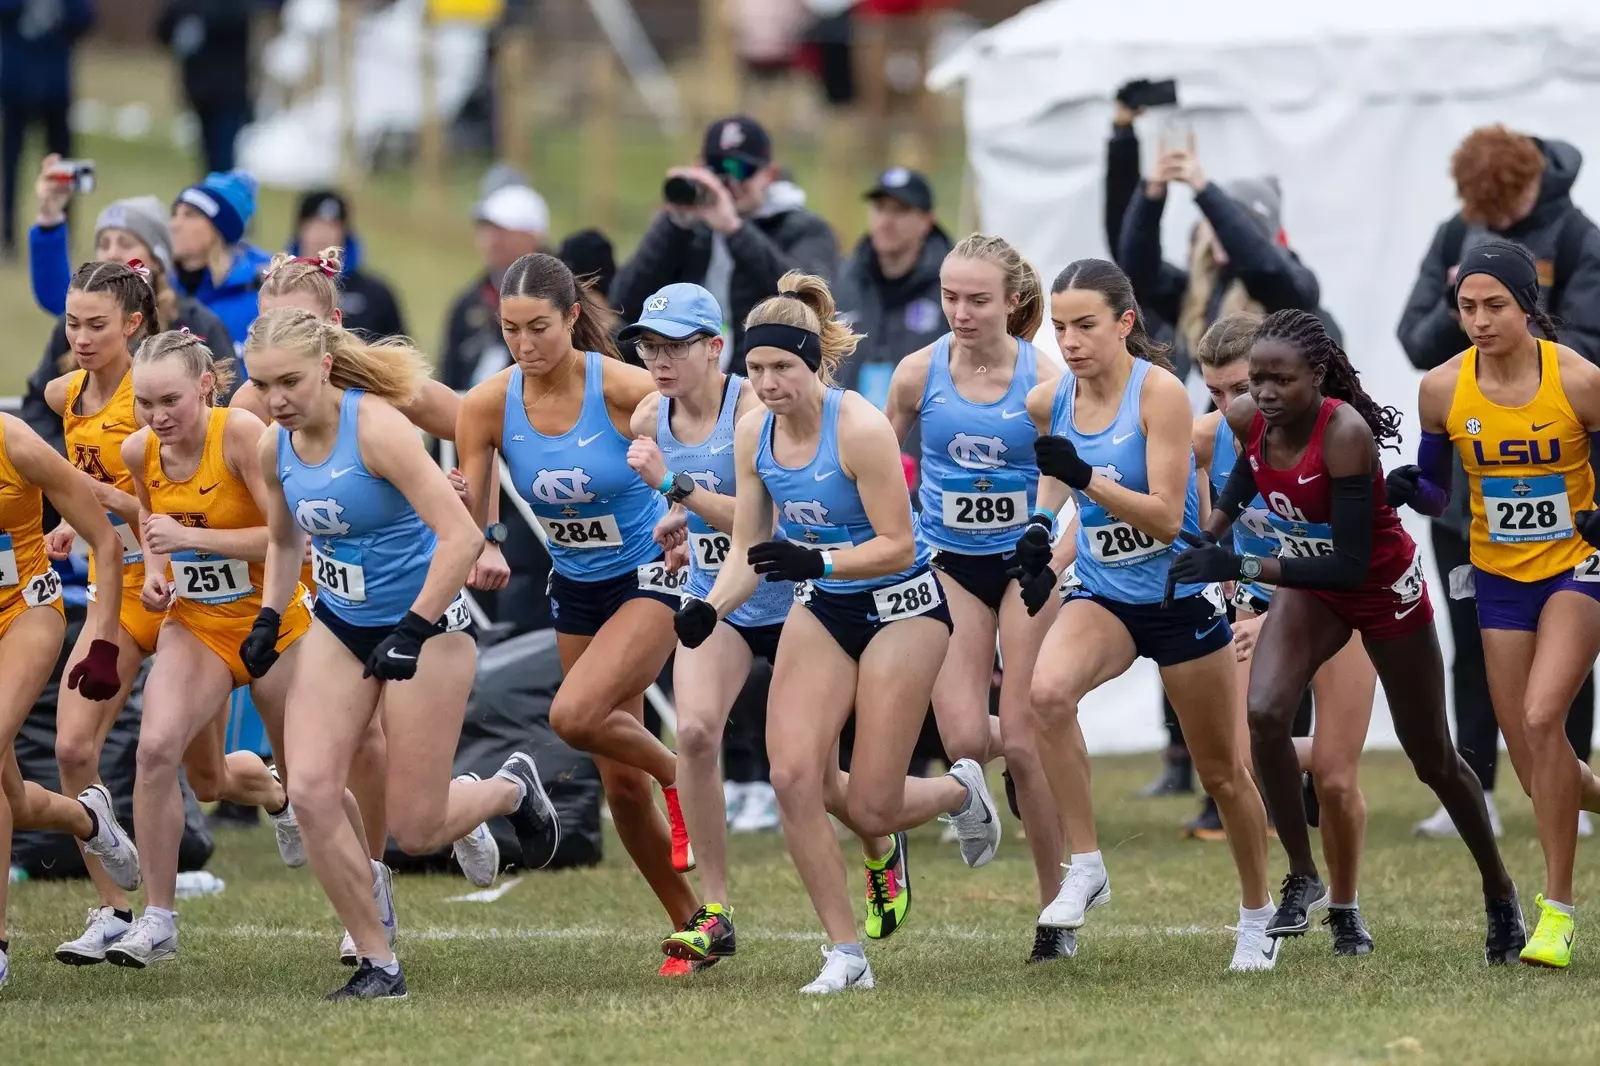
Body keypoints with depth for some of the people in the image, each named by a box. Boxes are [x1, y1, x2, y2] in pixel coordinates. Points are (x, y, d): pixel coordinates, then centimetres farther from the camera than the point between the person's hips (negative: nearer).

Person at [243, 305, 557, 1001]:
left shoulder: (375, 428, -23)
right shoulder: (275, 448, -2)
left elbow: (461, 538, -25)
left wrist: (411, 634, -26)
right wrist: (269, 618, 4)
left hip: (425, 623, -6)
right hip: (339, 626, 6)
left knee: (416, 830, -3)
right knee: (311, 791, -13)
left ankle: (513, 789, 31)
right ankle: (378, 963, -1)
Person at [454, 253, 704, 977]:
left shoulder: (624, 388, -20)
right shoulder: (489, 406, -10)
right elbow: (466, 524, -6)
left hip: (652, 576, -5)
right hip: (575, 591, 5)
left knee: (575, 715, -28)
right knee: (620, 784, 7)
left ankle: (679, 776, 1)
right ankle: (690, 925, 22)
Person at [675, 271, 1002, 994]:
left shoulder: (860, 429, -24)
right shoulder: (754, 437, -5)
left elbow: (896, 546, -22)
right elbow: (749, 552, 2)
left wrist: (816, 561, -35)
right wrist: (711, 607, -16)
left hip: (901, 607, -6)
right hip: (822, 610, 6)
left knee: (869, 809, -7)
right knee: (794, 776, -13)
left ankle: (961, 791, 30)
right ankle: (845, 955, 2)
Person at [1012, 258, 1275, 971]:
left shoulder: (1160, 392, -20)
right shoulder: (1048, 401, -6)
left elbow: (1166, 516, -24)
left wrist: (1086, 479, -35)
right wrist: (1040, 522, 2)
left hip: (1181, 597, -3)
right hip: (1103, 595, 3)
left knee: (1221, 771, 10)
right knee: (1048, 690, -30)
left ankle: (1256, 914, 33)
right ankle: (1085, 867, -20)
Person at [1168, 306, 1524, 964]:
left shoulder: (1344, 433, -35)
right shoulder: (1247, 418, -18)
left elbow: (1350, 565, -36)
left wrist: (1241, 567, -41)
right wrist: (1211, 530, -3)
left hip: (1385, 590, -4)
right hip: (1310, 583, 4)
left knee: (1434, 761, 10)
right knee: (1265, 713, -23)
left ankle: (1499, 892, 34)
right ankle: (1303, 880, -7)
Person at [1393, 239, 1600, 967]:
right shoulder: (1442, 389, -7)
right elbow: (1436, 494, 6)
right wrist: (1409, 489, -16)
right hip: (1500, 578, 4)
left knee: (1541, 717, -24)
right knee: (1536, 767, 3)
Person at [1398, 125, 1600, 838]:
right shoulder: (1456, 238, 4)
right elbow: (1417, 344, 2)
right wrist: (1453, 310, -17)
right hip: (1462, 477, 4)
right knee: (1472, 644, 7)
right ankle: (1473, 797, 12)